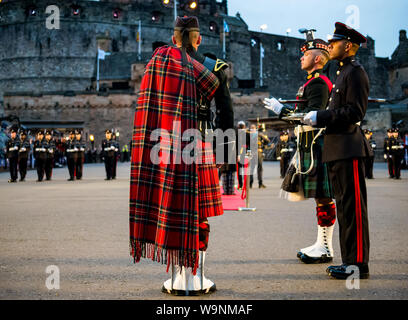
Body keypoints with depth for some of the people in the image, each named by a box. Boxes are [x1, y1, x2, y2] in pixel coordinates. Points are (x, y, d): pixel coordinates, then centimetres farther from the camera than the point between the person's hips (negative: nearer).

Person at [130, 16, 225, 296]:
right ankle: (194, 280, 8)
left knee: (166, 205, 8)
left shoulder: (159, 56, 6)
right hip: (192, 146, -3)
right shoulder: (197, 67, -5)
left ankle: (177, 278, 15)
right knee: (194, 210, 3)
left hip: (162, 146, 4)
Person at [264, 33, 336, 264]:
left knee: (323, 196, -6)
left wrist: (282, 110, -18)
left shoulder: (318, 83, -11)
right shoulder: (313, 82, 21)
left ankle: (326, 249, 0)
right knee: (320, 196, 12)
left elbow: (313, 117, -21)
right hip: (311, 146, 11)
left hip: (317, 146, -11)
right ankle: (322, 244, 19)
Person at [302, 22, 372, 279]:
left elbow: (354, 112, -18)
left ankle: (359, 264, 0)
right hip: (338, 151, 10)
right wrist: (315, 118, 12)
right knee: (345, 207, 12)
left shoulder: (356, 72, -8)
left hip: (350, 151, -10)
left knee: (354, 207, -6)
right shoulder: (343, 73, 22)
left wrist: (320, 117, -17)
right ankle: (350, 261, 20)